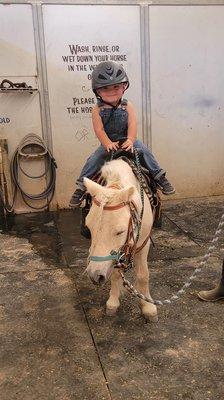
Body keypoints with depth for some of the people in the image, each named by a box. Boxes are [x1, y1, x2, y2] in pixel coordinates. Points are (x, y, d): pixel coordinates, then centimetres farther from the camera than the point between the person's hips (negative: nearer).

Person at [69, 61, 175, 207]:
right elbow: (99, 129, -15)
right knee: (93, 160, -15)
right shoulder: (98, 110, -8)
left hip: (127, 140, 1)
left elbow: (132, 124, -14)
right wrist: (108, 143, -31)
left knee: (145, 151, -16)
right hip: (108, 143, 0)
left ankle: (160, 178, -3)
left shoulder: (127, 106, -5)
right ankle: (81, 187, -3)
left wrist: (130, 140, -31)